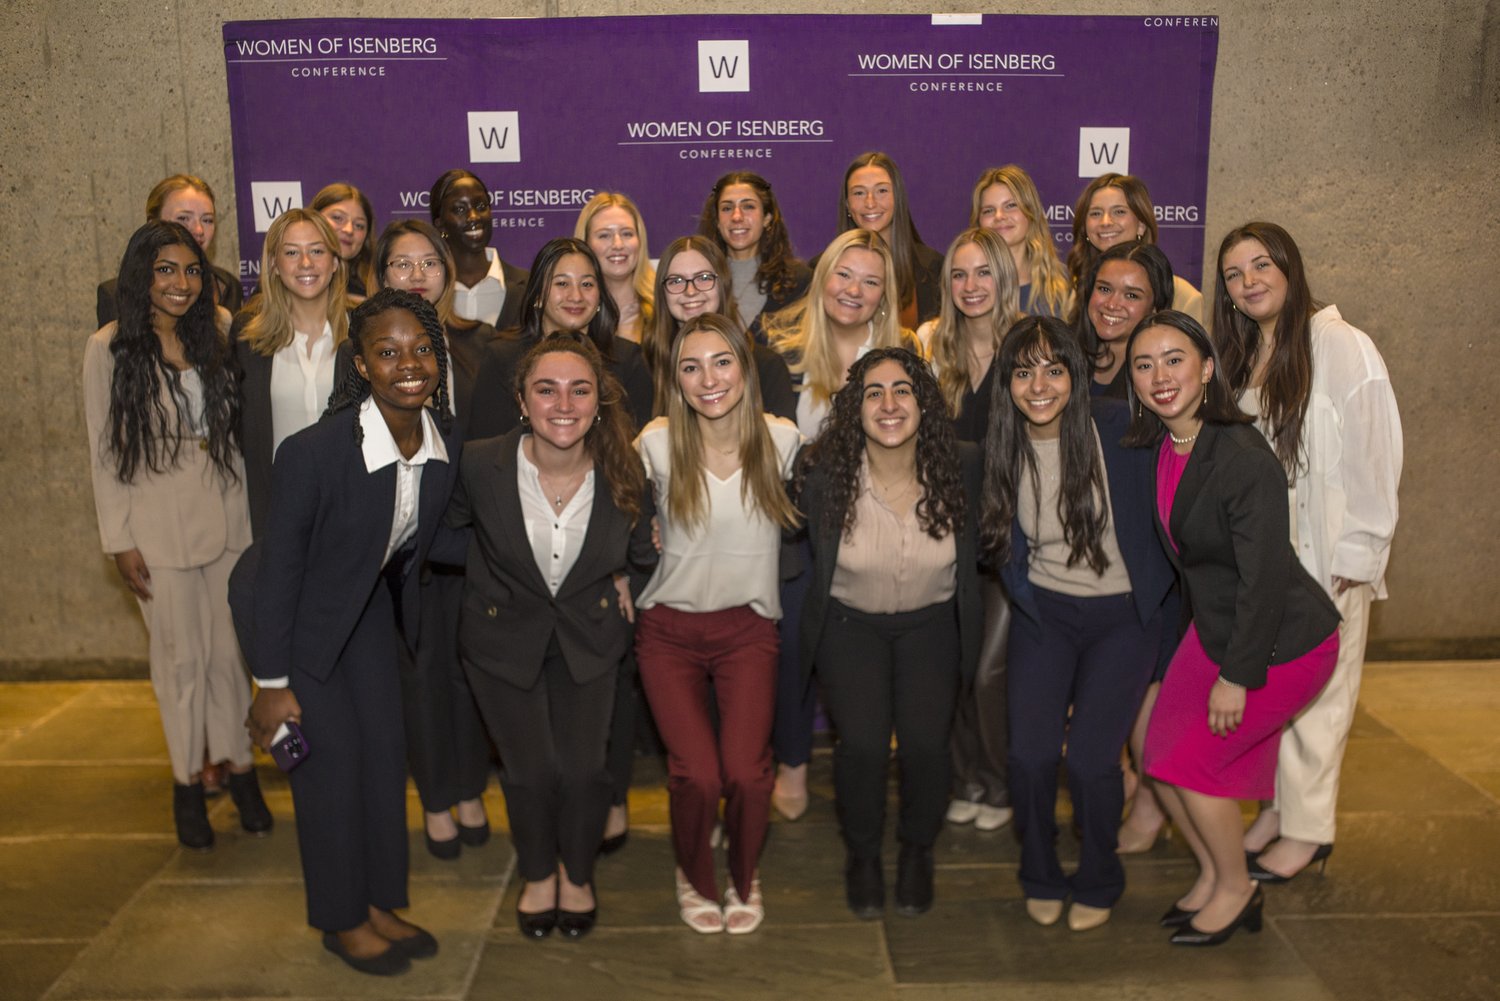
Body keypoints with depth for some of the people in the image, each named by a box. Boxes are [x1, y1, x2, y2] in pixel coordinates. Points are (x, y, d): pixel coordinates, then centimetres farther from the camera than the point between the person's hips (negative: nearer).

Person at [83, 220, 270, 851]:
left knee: (230, 649, 9)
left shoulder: (219, 332, 2)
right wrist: (120, 540, -5)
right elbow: (104, 453, -3)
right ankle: (187, 779, 24)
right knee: (181, 658, 7)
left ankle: (238, 762, 25)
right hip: (160, 530, -2)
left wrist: (257, 510, 4)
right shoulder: (110, 349, -5)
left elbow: (243, 424, 7)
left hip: (228, 519, 2)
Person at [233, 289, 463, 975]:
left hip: (372, 597, 6)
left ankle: (378, 903, 29)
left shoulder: (447, 443, -17)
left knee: (384, 743, 9)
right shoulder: (314, 451, -33)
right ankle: (342, 920, 20)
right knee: (331, 749, -1)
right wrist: (272, 683, -16)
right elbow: (280, 566, -23)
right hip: (292, 605, -5)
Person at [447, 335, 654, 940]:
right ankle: (538, 874, 35)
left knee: (583, 768, 0)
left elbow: (644, 550, 4)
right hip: (506, 636, 0)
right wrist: (498, 573, -2)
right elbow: (442, 533, 0)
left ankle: (578, 874, 32)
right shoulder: (481, 465, -22)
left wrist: (620, 577, -10)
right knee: (530, 770, 3)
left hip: (590, 637, 1)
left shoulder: (624, 473, -17)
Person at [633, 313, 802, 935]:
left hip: (747, 627, 1)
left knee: (746, 771, -14)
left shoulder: (781, 440, -5)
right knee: (697, 775, -13)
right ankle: (694, 878, 21)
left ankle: (745, 880, 19)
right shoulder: (657, 444, -7)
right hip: (670, 628, 0)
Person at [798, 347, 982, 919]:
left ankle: (917, 852, 17)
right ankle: (862, 854, 14)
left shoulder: (961, 466, -15)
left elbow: (974, 549, 3)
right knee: (863, 743, -17)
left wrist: (971, 633, 4)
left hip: (932, 623, 1)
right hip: (850, 622, -1)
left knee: (925, 742, -14)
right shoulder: (823, 475, -20)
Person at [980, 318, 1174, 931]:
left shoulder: (1121, 430, -14)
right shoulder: (1001, 450, -5)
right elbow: (998, 544, 9)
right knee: (1029, 753, -10)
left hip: (1125, 613, -2)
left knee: (1090, 759, -12)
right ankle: (1041, 879, 19)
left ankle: (1098, 883, 18)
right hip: (1043, 610, 2)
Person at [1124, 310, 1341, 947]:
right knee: (1160, 757, 7)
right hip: (1212, 629, 7)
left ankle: (1236, 890, 21)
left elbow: (1264, 577, -25)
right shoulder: (1157, 450, -4)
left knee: (1192, 760, -4)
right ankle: (1211, 875, 31)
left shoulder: (1244, 459, -27)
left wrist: (1237, 676, -20)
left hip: (1284, 643, -7)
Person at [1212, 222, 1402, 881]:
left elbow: (1374, 457, -13)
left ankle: (1307, 830, 19)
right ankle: (1275, 809, 28)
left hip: (1325, 558, -6)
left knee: (1316, 691, 5)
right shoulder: (1240, 356, 9)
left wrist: (1355, 554, -14)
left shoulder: (1341, 347, -13)